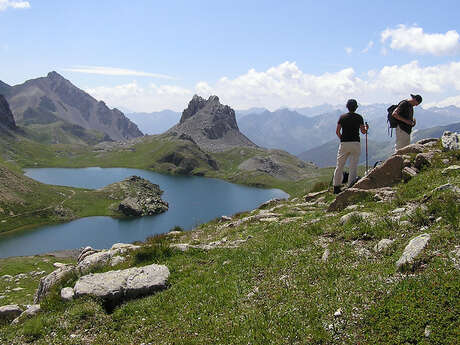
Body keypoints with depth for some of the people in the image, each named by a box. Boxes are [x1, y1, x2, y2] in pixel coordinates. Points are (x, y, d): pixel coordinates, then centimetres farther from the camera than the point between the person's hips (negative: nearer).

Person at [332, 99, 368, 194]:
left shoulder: (342, 117, 4)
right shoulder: (359, 117, 1)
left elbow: (337, 131, 1)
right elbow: (363, 131, 2)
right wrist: (366, 128, 24)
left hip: (344, 143, 1)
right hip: (355, 143, -1)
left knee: (339, 166, 9)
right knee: (353, 167, 3)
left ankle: (336, 187, 11)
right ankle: (351, 187, -1)